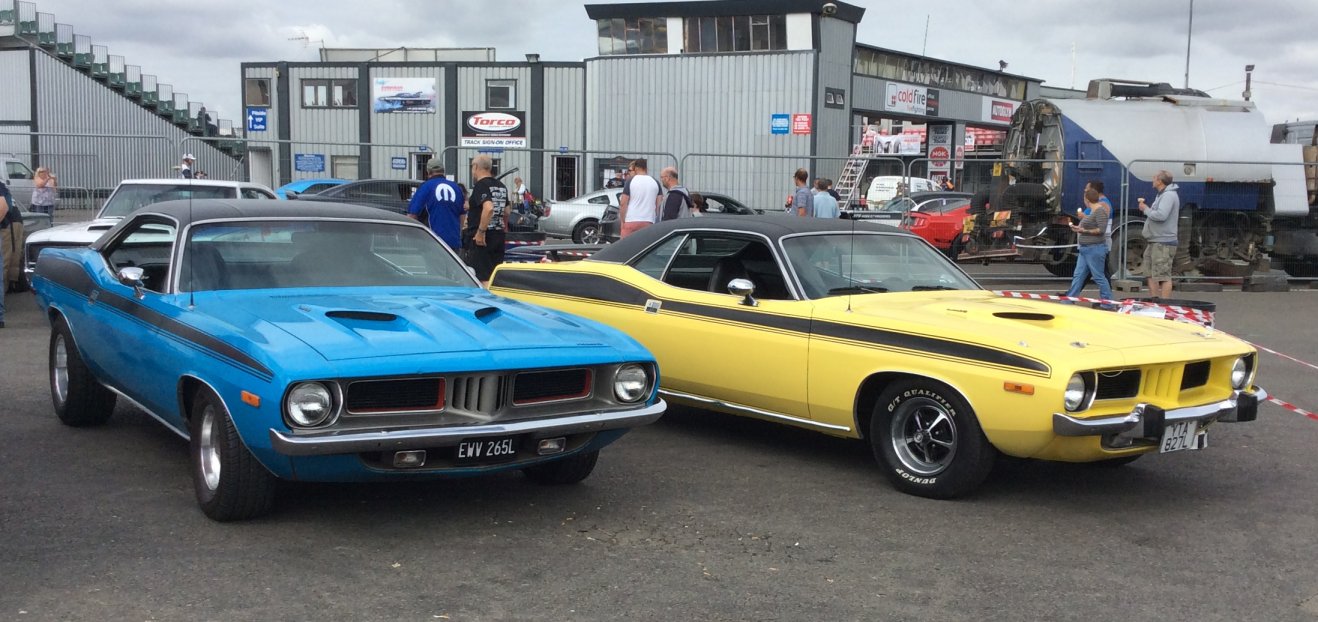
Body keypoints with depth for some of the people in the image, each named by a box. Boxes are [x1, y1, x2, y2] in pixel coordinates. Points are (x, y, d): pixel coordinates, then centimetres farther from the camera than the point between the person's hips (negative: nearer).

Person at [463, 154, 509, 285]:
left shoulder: (481, 186, -13)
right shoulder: (501, 186, 14)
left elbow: (488, 208, -28)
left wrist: (481, 232, -22)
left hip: (480, 239, -8)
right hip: (499, 234, 8)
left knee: (483, 278, -7)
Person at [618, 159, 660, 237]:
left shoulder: (630, 181, -2)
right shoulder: (655, 183, 9)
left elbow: (623, 203, -4)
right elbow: (658, 205, 8)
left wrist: (622, 221, 3)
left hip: (631, 221, -3)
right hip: (648, 222, 3)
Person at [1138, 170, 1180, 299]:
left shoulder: (1169, 195, -15)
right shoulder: (1162, 195, 19)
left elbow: (1161, 215, -26)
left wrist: (1146, 209, -12)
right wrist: (1146, 208, 4)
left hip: (1163, 243, -11)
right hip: (1155, 241, 11)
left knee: (1163, 276, -10)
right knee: (1152, 274, 17)